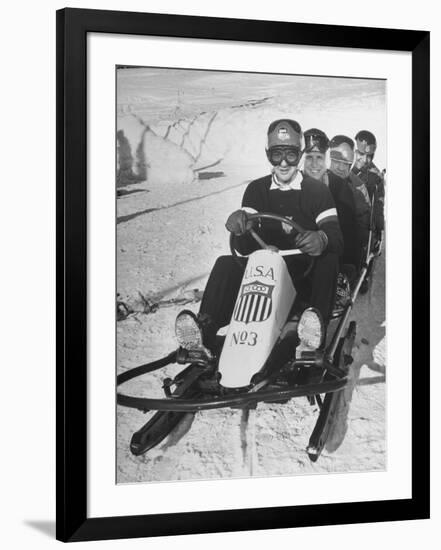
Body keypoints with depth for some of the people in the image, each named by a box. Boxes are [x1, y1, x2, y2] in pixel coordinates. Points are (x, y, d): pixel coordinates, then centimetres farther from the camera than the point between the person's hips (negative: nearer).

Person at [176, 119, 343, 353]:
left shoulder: (317, 190, 0)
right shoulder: (257, 189, 6)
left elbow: (336, 235, -14)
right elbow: (246, 248, -4)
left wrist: (322, 239, -41)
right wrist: (240, 227, -30)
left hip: (305, 275, -2)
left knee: (329, 258, -32)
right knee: (225, 265, -22)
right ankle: (204, 331, -38)